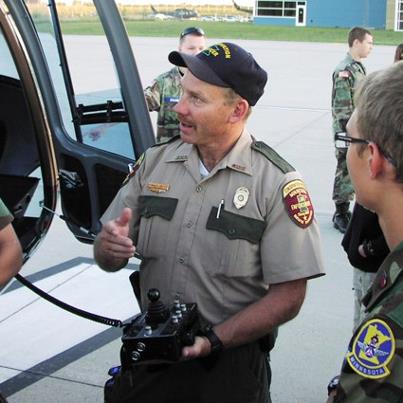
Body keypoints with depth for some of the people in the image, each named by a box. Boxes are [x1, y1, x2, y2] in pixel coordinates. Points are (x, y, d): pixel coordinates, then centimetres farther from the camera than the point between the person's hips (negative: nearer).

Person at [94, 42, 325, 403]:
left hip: (230, 366, -3)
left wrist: (212, 341, -21)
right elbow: (109, 260, 4)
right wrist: (110, 247, -18)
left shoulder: (277, 183, -13)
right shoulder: (154, 162, 0)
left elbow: (288, 297, -14)